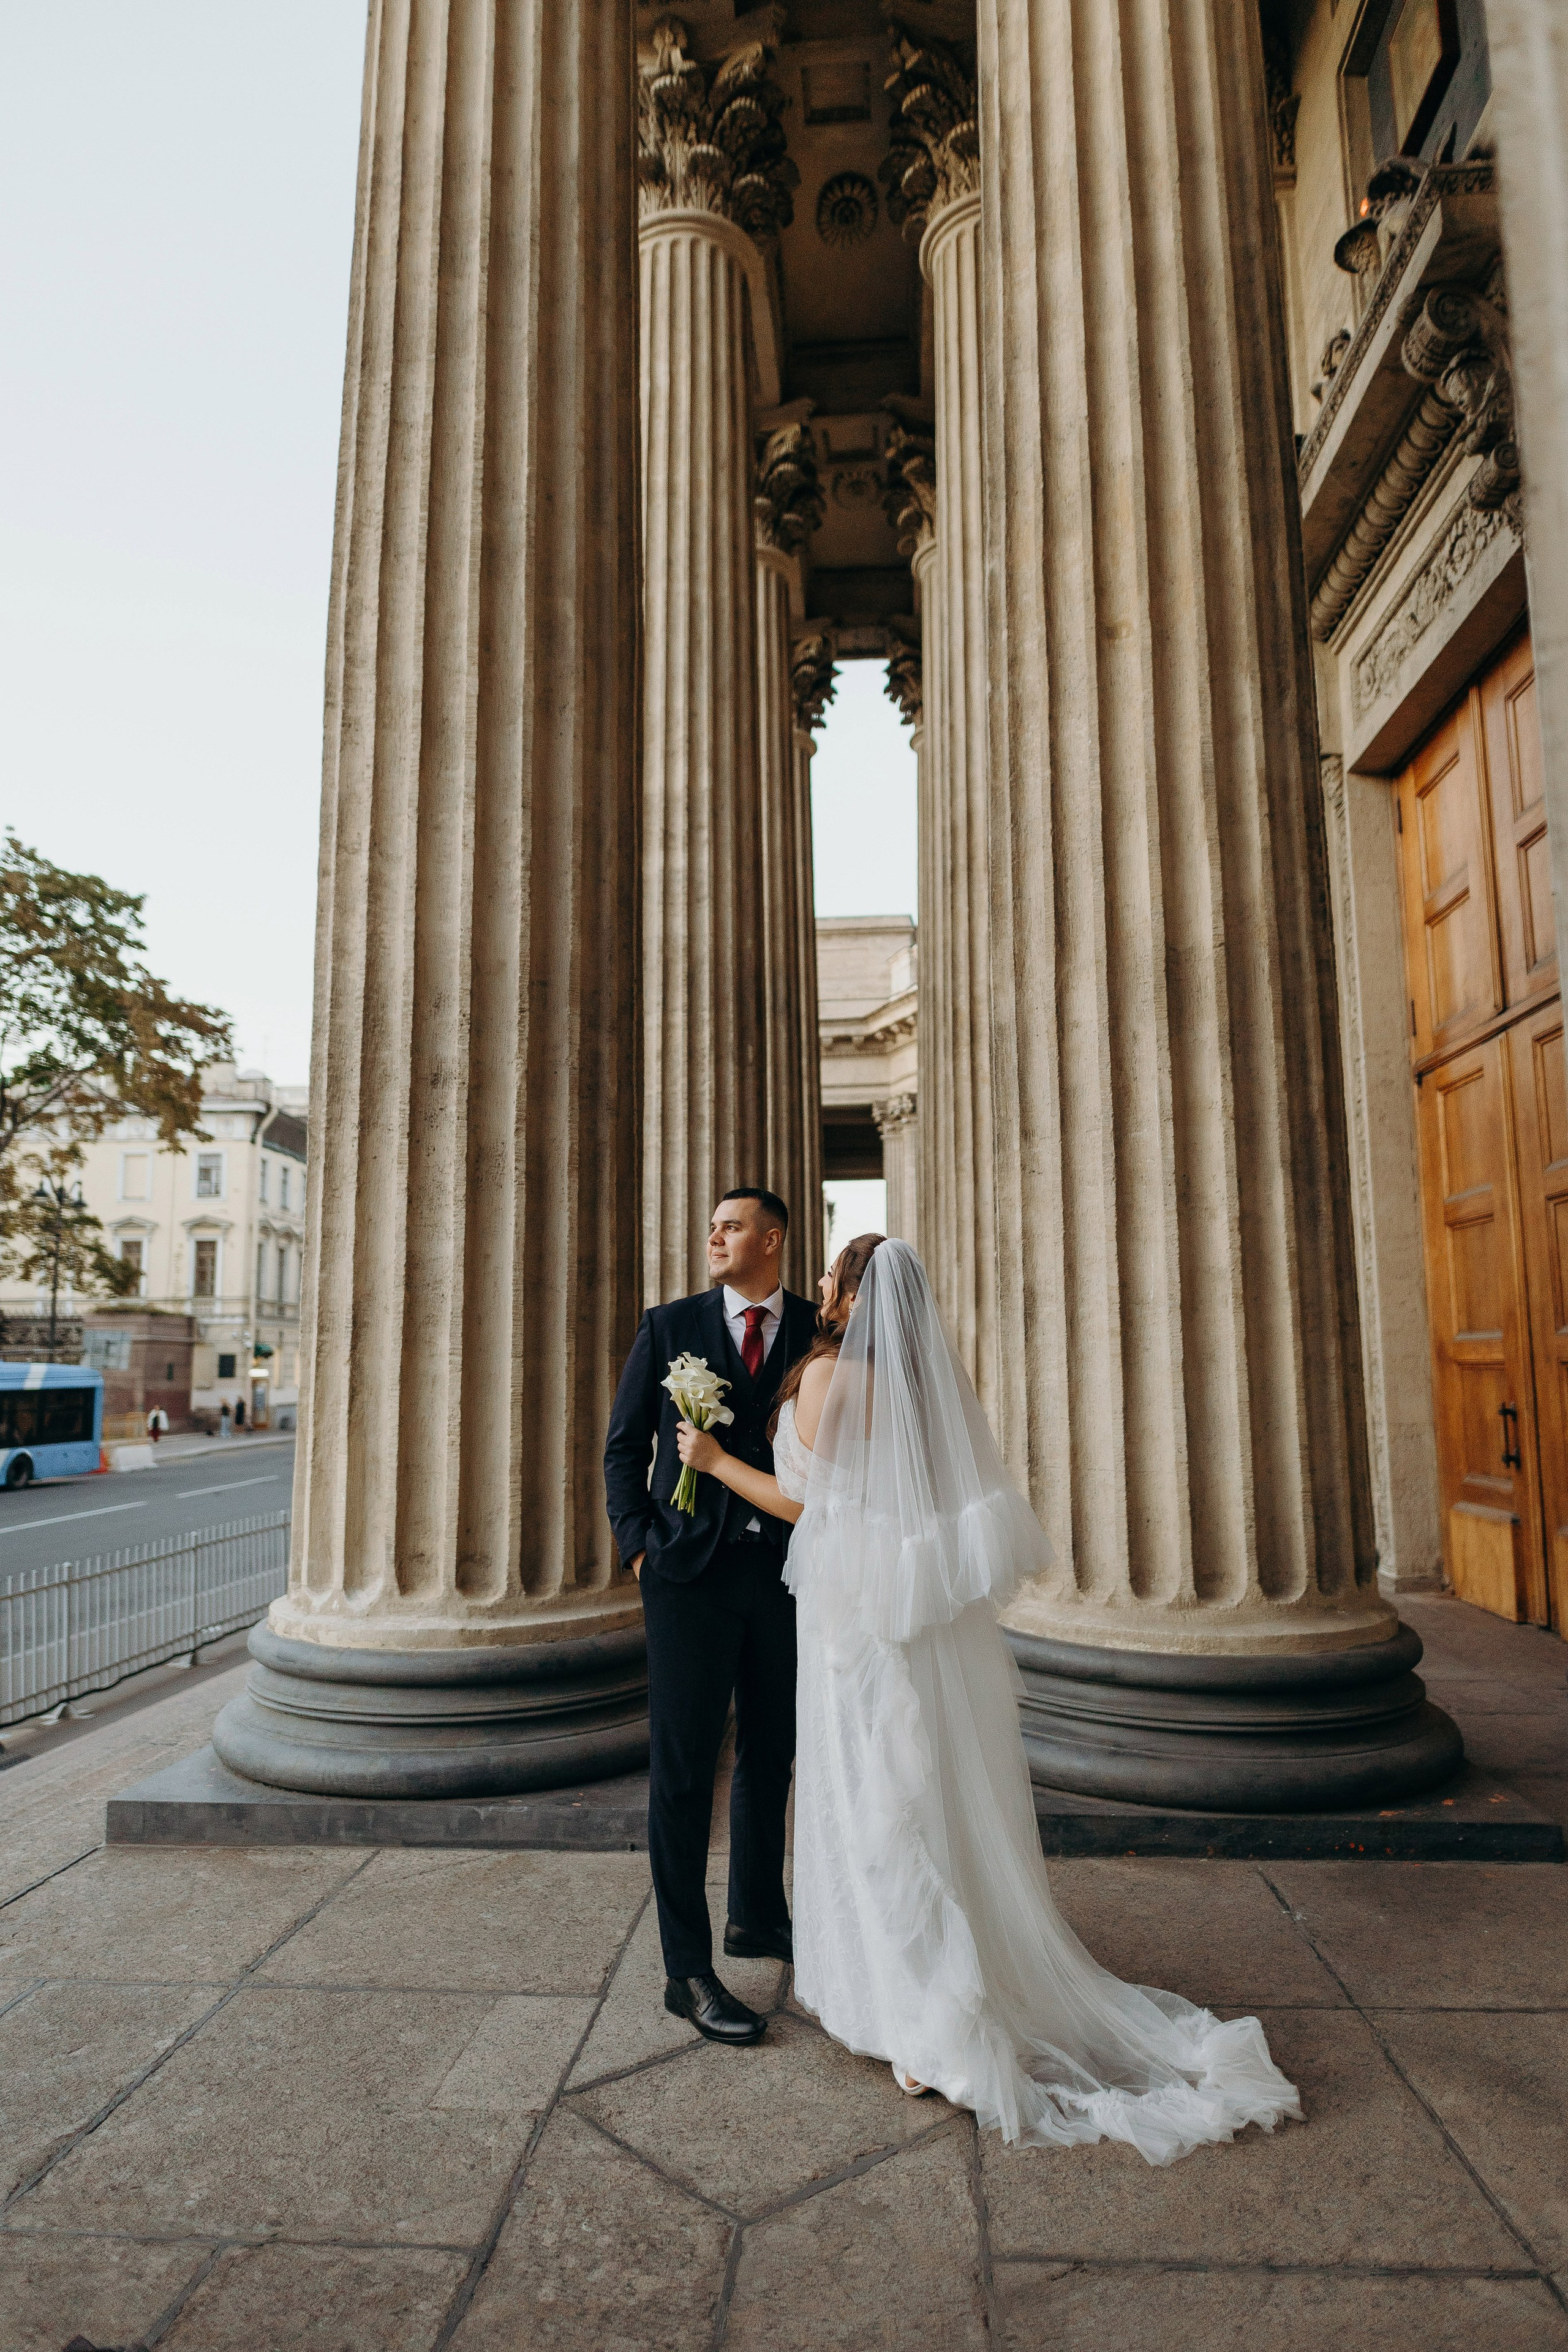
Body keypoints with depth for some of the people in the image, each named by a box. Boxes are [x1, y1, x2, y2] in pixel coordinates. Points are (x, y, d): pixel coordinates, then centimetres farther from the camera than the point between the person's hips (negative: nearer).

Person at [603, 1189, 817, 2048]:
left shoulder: (821, 1333, 3)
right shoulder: (669, 1326, 2)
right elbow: (624, 1444, 4)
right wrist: (638, 1543, -6)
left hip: (789, 1570, 3)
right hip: (691, 1568, -2)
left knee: (771, 1754, 18)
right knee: (682, 1767, 2)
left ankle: (757, 1917, 38)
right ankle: (687, 1970, 15)